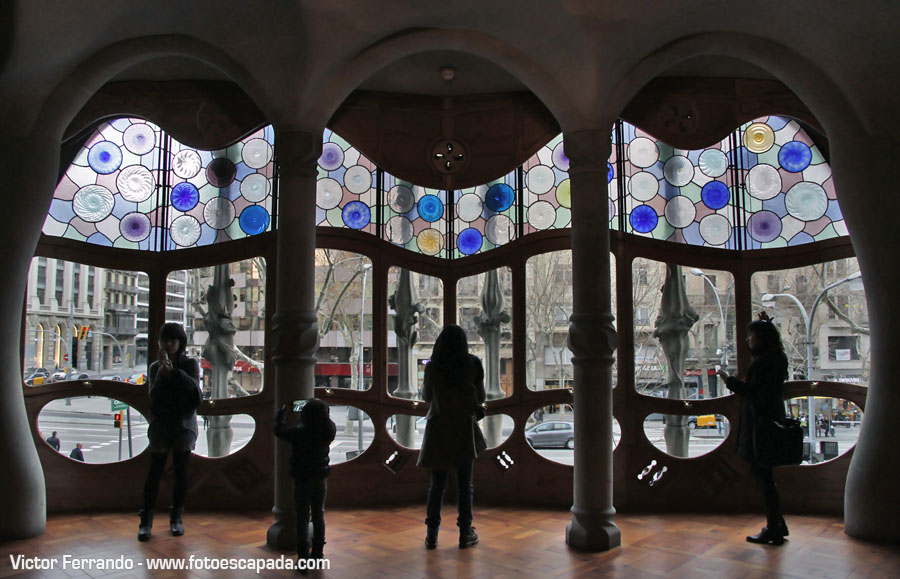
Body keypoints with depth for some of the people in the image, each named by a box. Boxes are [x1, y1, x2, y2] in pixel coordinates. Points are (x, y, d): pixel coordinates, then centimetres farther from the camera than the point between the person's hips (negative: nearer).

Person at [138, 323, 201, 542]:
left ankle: (176, 518, 13)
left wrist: (173, 371, -22)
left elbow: (193, 387, -16)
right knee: (155, 472, -2)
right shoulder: (155, 367, 5)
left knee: (181, 471, 2)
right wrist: (162, 371, -16)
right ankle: (146, 521, 5)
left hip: (184, 425, 0)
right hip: (160, 425, 1)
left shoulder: (190, 364, 1)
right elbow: (153, 396, -7)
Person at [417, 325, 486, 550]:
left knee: (436, 483, 9)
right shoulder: (473, 364, -6)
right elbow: (480, 398, 1)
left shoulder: (432, 367, -5)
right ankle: (465, 533, 13)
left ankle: (432, 534, 11)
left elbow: (427, 396, 7)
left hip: (439, 429, 1)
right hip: (464, 429, -1)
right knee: (464, 484, 7)